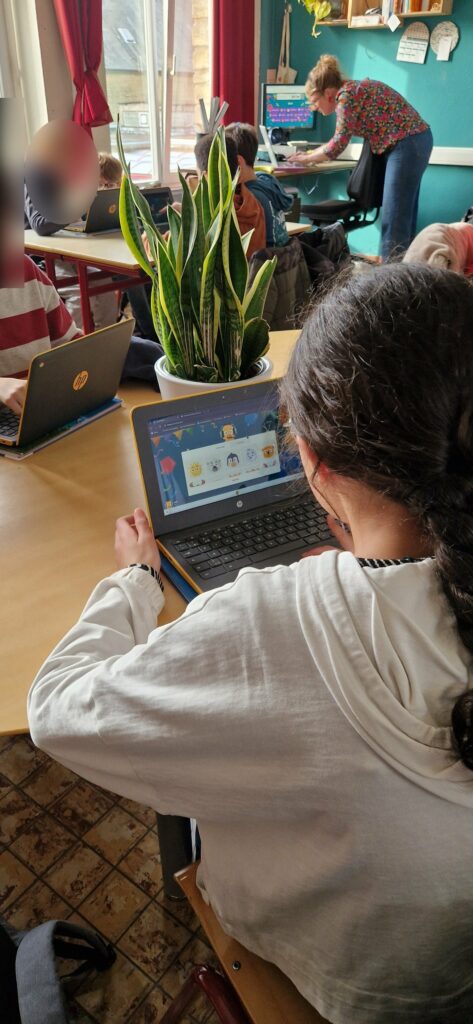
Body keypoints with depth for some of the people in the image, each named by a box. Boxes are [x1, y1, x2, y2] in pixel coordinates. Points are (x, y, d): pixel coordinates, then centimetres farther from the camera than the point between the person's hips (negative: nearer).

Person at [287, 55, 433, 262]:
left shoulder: (347, 94, -14)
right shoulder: (351, 90, 16)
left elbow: (338, 144, -14)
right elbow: (341, 138, 24)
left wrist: (307, 158, -1)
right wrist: (310, 153, 20)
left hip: (407, 144, -10)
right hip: (415, 141, 10)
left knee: (394, 215, -9)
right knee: (404, 212, 12)